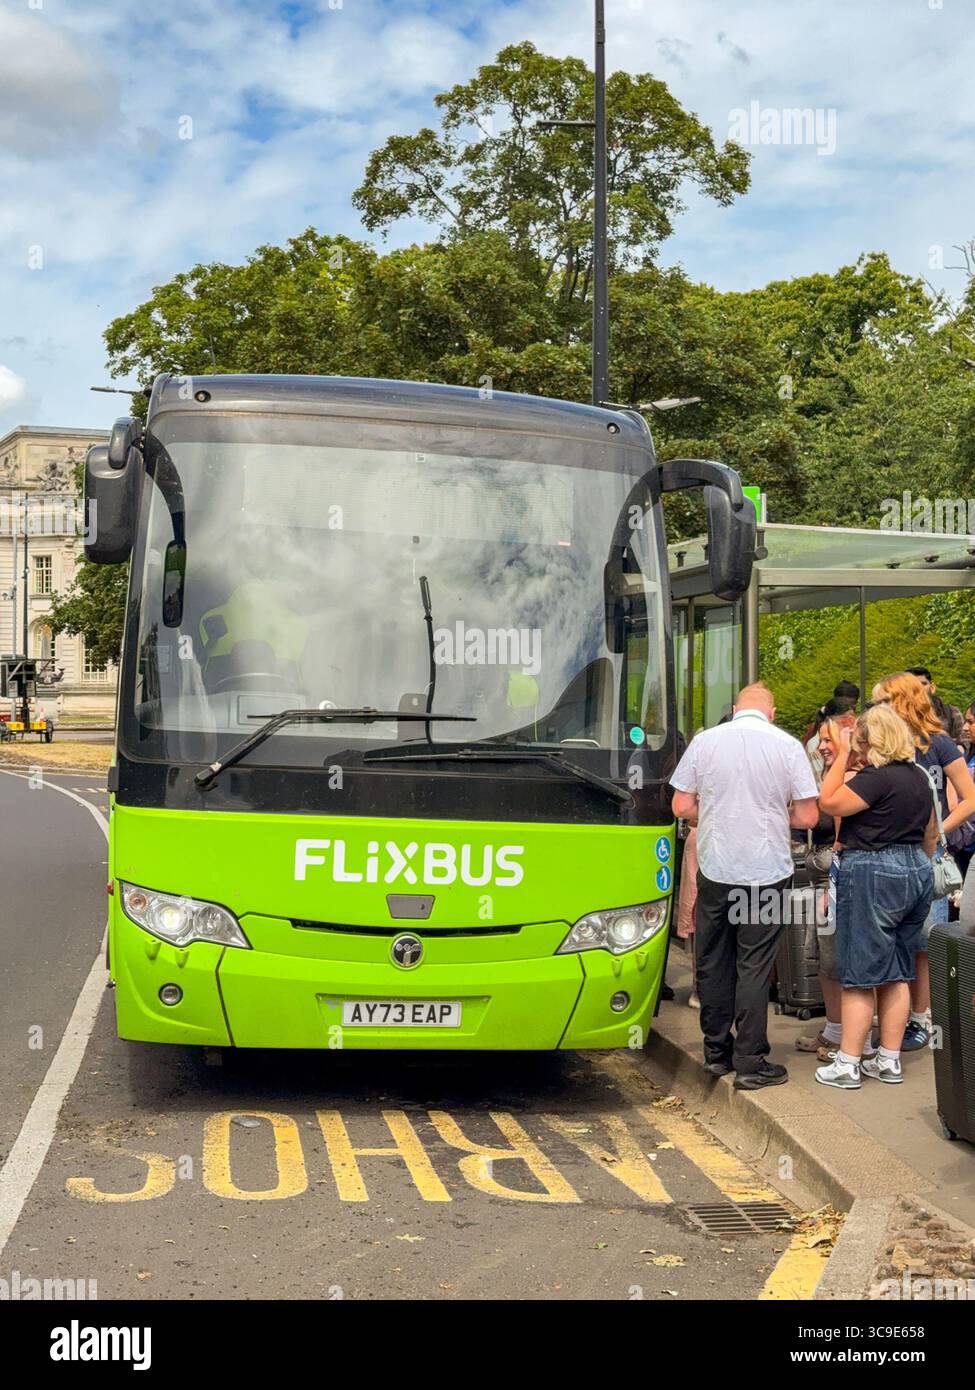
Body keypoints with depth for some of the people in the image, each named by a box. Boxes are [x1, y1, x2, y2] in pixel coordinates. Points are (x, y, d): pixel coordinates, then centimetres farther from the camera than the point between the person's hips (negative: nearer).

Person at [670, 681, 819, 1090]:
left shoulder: (705, 741, 0)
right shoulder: (788, 746, -5)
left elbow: (682, 806, 2)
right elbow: (807, 816, -3)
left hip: (714, 869, 2)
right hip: (766, 870, -2)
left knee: (713, 961, 13)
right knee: (754, 966, 3)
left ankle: (716, 1051, 22)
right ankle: (750, 1062, 5)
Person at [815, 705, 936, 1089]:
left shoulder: (877, 777, -18)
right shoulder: (918, 777, 11)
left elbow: (828, 801, -17)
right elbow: (931, 833, 21)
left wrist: (842, 755, -12)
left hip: (872, 876, -9)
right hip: (915, 874, 9)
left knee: (859, 975, -3)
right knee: (896, 973, 12)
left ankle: (847, 1065, 2)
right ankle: (889, 1060, 17)